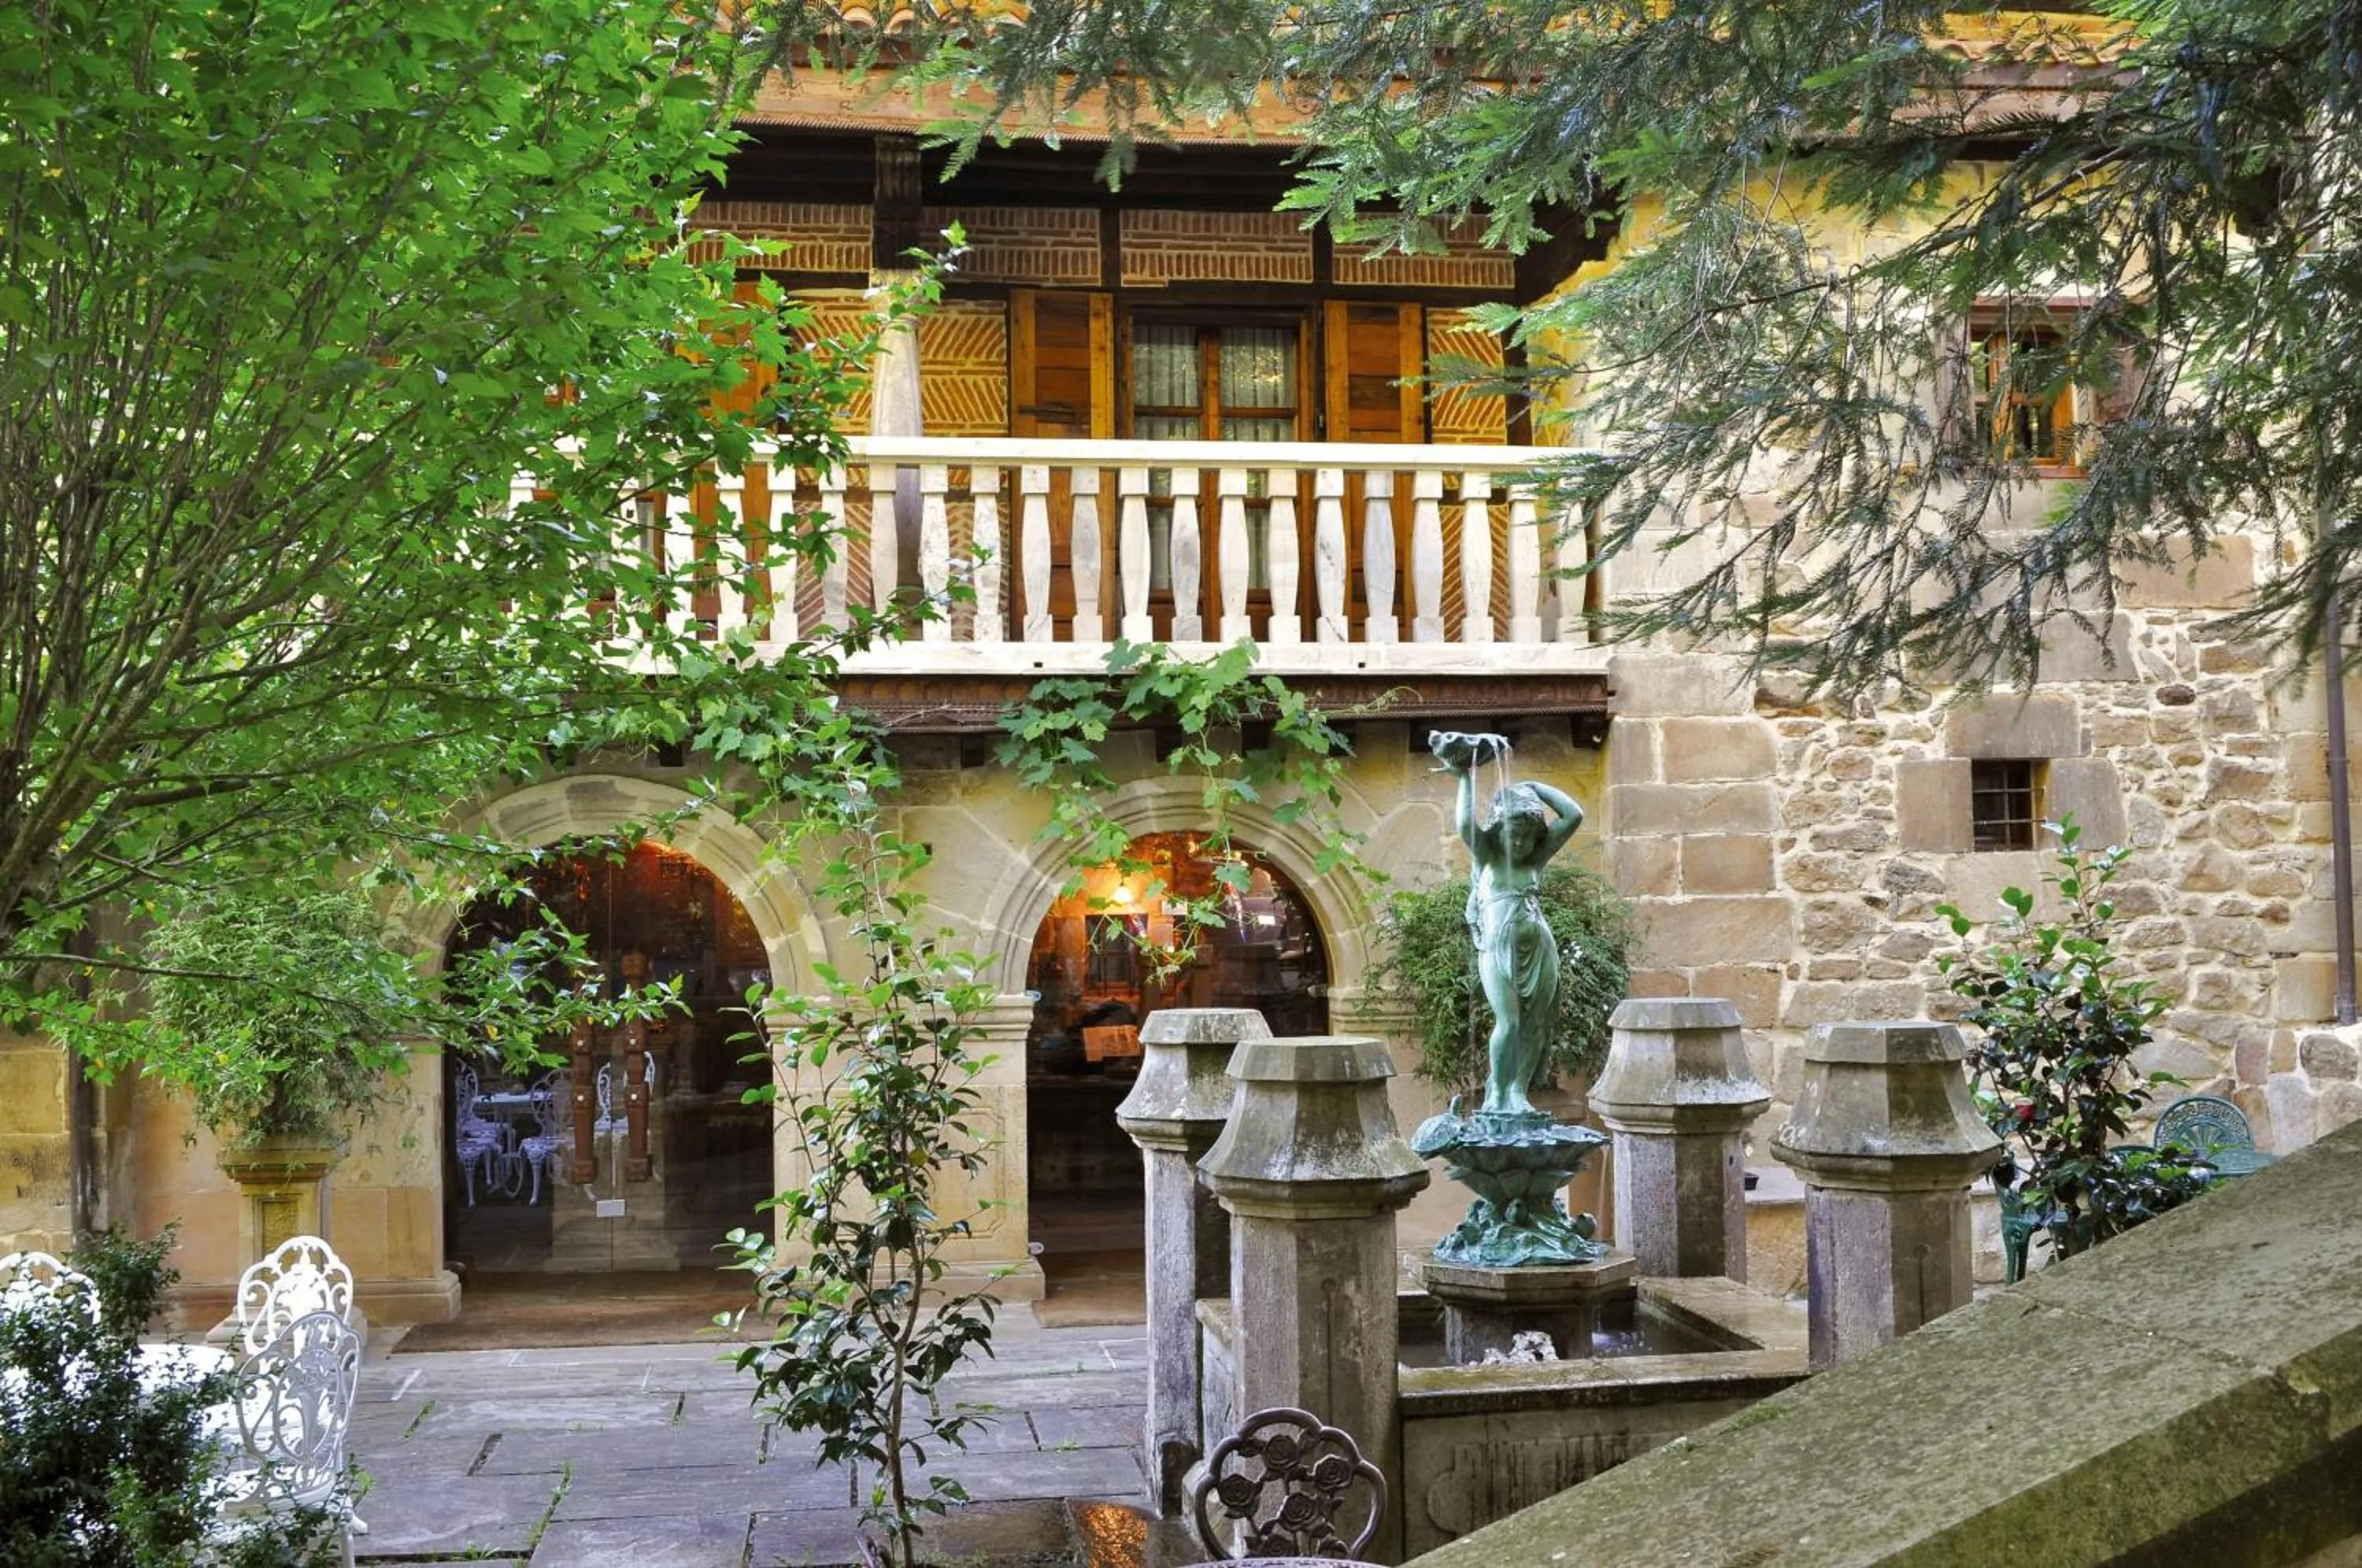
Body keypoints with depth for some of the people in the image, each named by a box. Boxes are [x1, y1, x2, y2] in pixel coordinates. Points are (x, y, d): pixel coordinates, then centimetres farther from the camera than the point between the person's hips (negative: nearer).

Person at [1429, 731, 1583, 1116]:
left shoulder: (1537, 857, 10)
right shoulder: (1487, 856, 4)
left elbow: (1573, 815, 6)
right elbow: (1465, 824, -16)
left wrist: (1533, 788, 8)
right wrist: (1467, 778, -6)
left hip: (1538, 949, 4)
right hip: (1498, 948, -4)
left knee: (1535, 1024, -1)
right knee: (1508, 1020, -16)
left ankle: (1518, 1091, 5)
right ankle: (1496, 1094, -7)